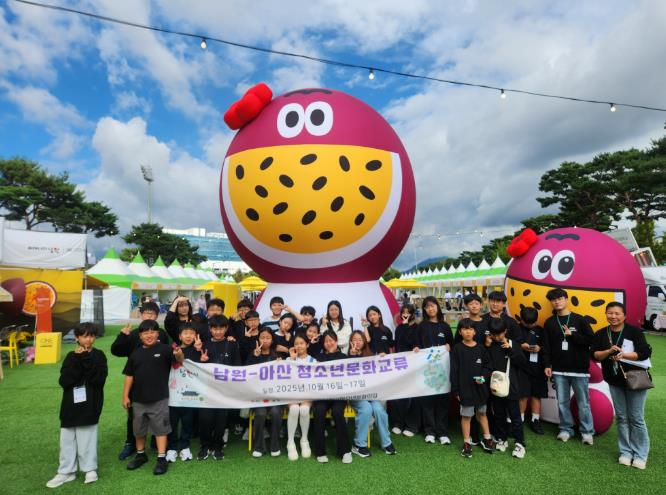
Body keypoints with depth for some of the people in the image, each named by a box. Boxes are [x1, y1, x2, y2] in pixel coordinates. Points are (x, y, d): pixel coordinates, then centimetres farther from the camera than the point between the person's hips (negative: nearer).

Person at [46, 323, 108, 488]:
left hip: (89, 405, -3)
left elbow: (99, 378, -17)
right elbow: (63, 381, -8)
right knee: (67, 439, 11)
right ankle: (66, 472, 25)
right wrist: (77, 361, -17)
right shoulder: (71, 356, 4)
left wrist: (86, 359, -18)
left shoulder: (99, 355, -3)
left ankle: (90, 469, 20)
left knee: (87, 438, 5)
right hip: (70, 404, 3)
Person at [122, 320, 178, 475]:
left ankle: (162, 458, 12)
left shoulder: (164, 349, -10)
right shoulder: (136, 353, 3)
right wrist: (125, 395, 6)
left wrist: (179, 354, -48)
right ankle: (140, 454, 39)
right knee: (139, 429, 19)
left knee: (160, 428, 3)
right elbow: (129, 375, 8)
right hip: (138, 399, 5)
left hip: (159, 398, -5)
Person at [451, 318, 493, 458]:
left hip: (480, 387, 3)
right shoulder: (457, 349, -7)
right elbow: (454, 371, -7)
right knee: (466, 416, 5)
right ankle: (467, 443, 16)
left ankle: (487, 439, 33)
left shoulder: (481, 348, 2)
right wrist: (456, 390, -8)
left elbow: (487, 365, 7)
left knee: (482, 413, 18)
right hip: (465, 388, -3)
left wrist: (484, 377, -13)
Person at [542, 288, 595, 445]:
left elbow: (591, 339, -5)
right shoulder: (550, 322, 7)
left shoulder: (579, 319, 0)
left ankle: (587, 432, 18)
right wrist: (547, 365, -1)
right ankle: (566, 429, 20)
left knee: (583, 402, 5)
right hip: (559, 369, 2)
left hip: (579, 368, -2)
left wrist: (572, 334, -13)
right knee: (562, 402, 7)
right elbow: (546, 346, 6)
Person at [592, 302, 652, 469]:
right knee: (621, 417, 9)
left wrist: (623, 354, -24)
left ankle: (640, 455, 14)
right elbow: (595, 355, -3)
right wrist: (608, 351, -20)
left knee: (636, 418, 1)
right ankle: (625, 452, 19)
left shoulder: (634, 331, -7)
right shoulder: (601, 334, 3)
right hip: (615, 382, 3)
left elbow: (645, 353, -14)